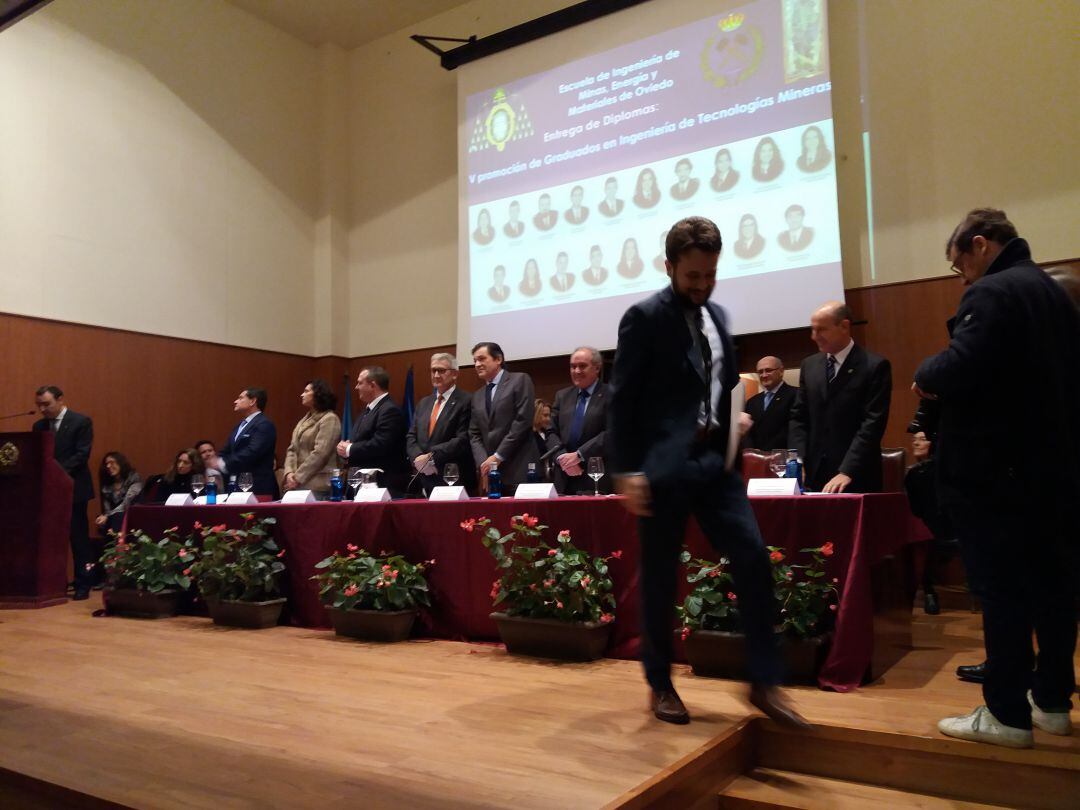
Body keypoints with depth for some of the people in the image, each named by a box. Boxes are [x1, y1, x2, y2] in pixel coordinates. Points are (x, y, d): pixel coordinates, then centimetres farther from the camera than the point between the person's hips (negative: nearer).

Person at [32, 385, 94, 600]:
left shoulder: (81, 422, -4)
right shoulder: (38, 426, 12)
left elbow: (82, 454, -11)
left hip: (73, 489, -5)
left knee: (78, 537, 0)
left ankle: (83, 585, 7)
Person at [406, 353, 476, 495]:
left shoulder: (466, 401, -5)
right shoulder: (424, 403, 17)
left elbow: (462, 440, -14)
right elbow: (411, 437, 12)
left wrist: (432, 457, -17)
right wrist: (417, 458, -8)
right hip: (424, 480, 6)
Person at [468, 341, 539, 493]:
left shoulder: (520, 380, 1)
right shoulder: (477, 396, 19)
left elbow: (523, 420, -9)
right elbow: (474, 434, 14)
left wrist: (498, 456, -10)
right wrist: (483, 463, -5)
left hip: (519, 471, -5)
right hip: (490, 475, 5)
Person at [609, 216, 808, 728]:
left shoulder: (716, 316, 14)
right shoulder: (645, 317, -7)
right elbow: (623, 399, -10)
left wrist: (733, 423, 6)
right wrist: (627, 470, -14)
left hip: (713, 462, 6)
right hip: (664, 466, -6)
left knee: (753, 559, -2)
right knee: (660, 579, 5)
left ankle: (764, 683, 10)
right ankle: (660, 686, 22)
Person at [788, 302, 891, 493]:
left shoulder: (875, 366, -6)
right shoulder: (809, 365, 10)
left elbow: (872, 424, -13)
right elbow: (798, 418, 10)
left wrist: (847, 472, -20)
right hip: (814, 476, 4)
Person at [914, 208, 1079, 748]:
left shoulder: (991, 293, -15)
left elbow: (954, 372, -27)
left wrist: (925, 375, -6)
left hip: (993, 472, -9)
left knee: (1002, 591, -1)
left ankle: (1007, 714, 7)